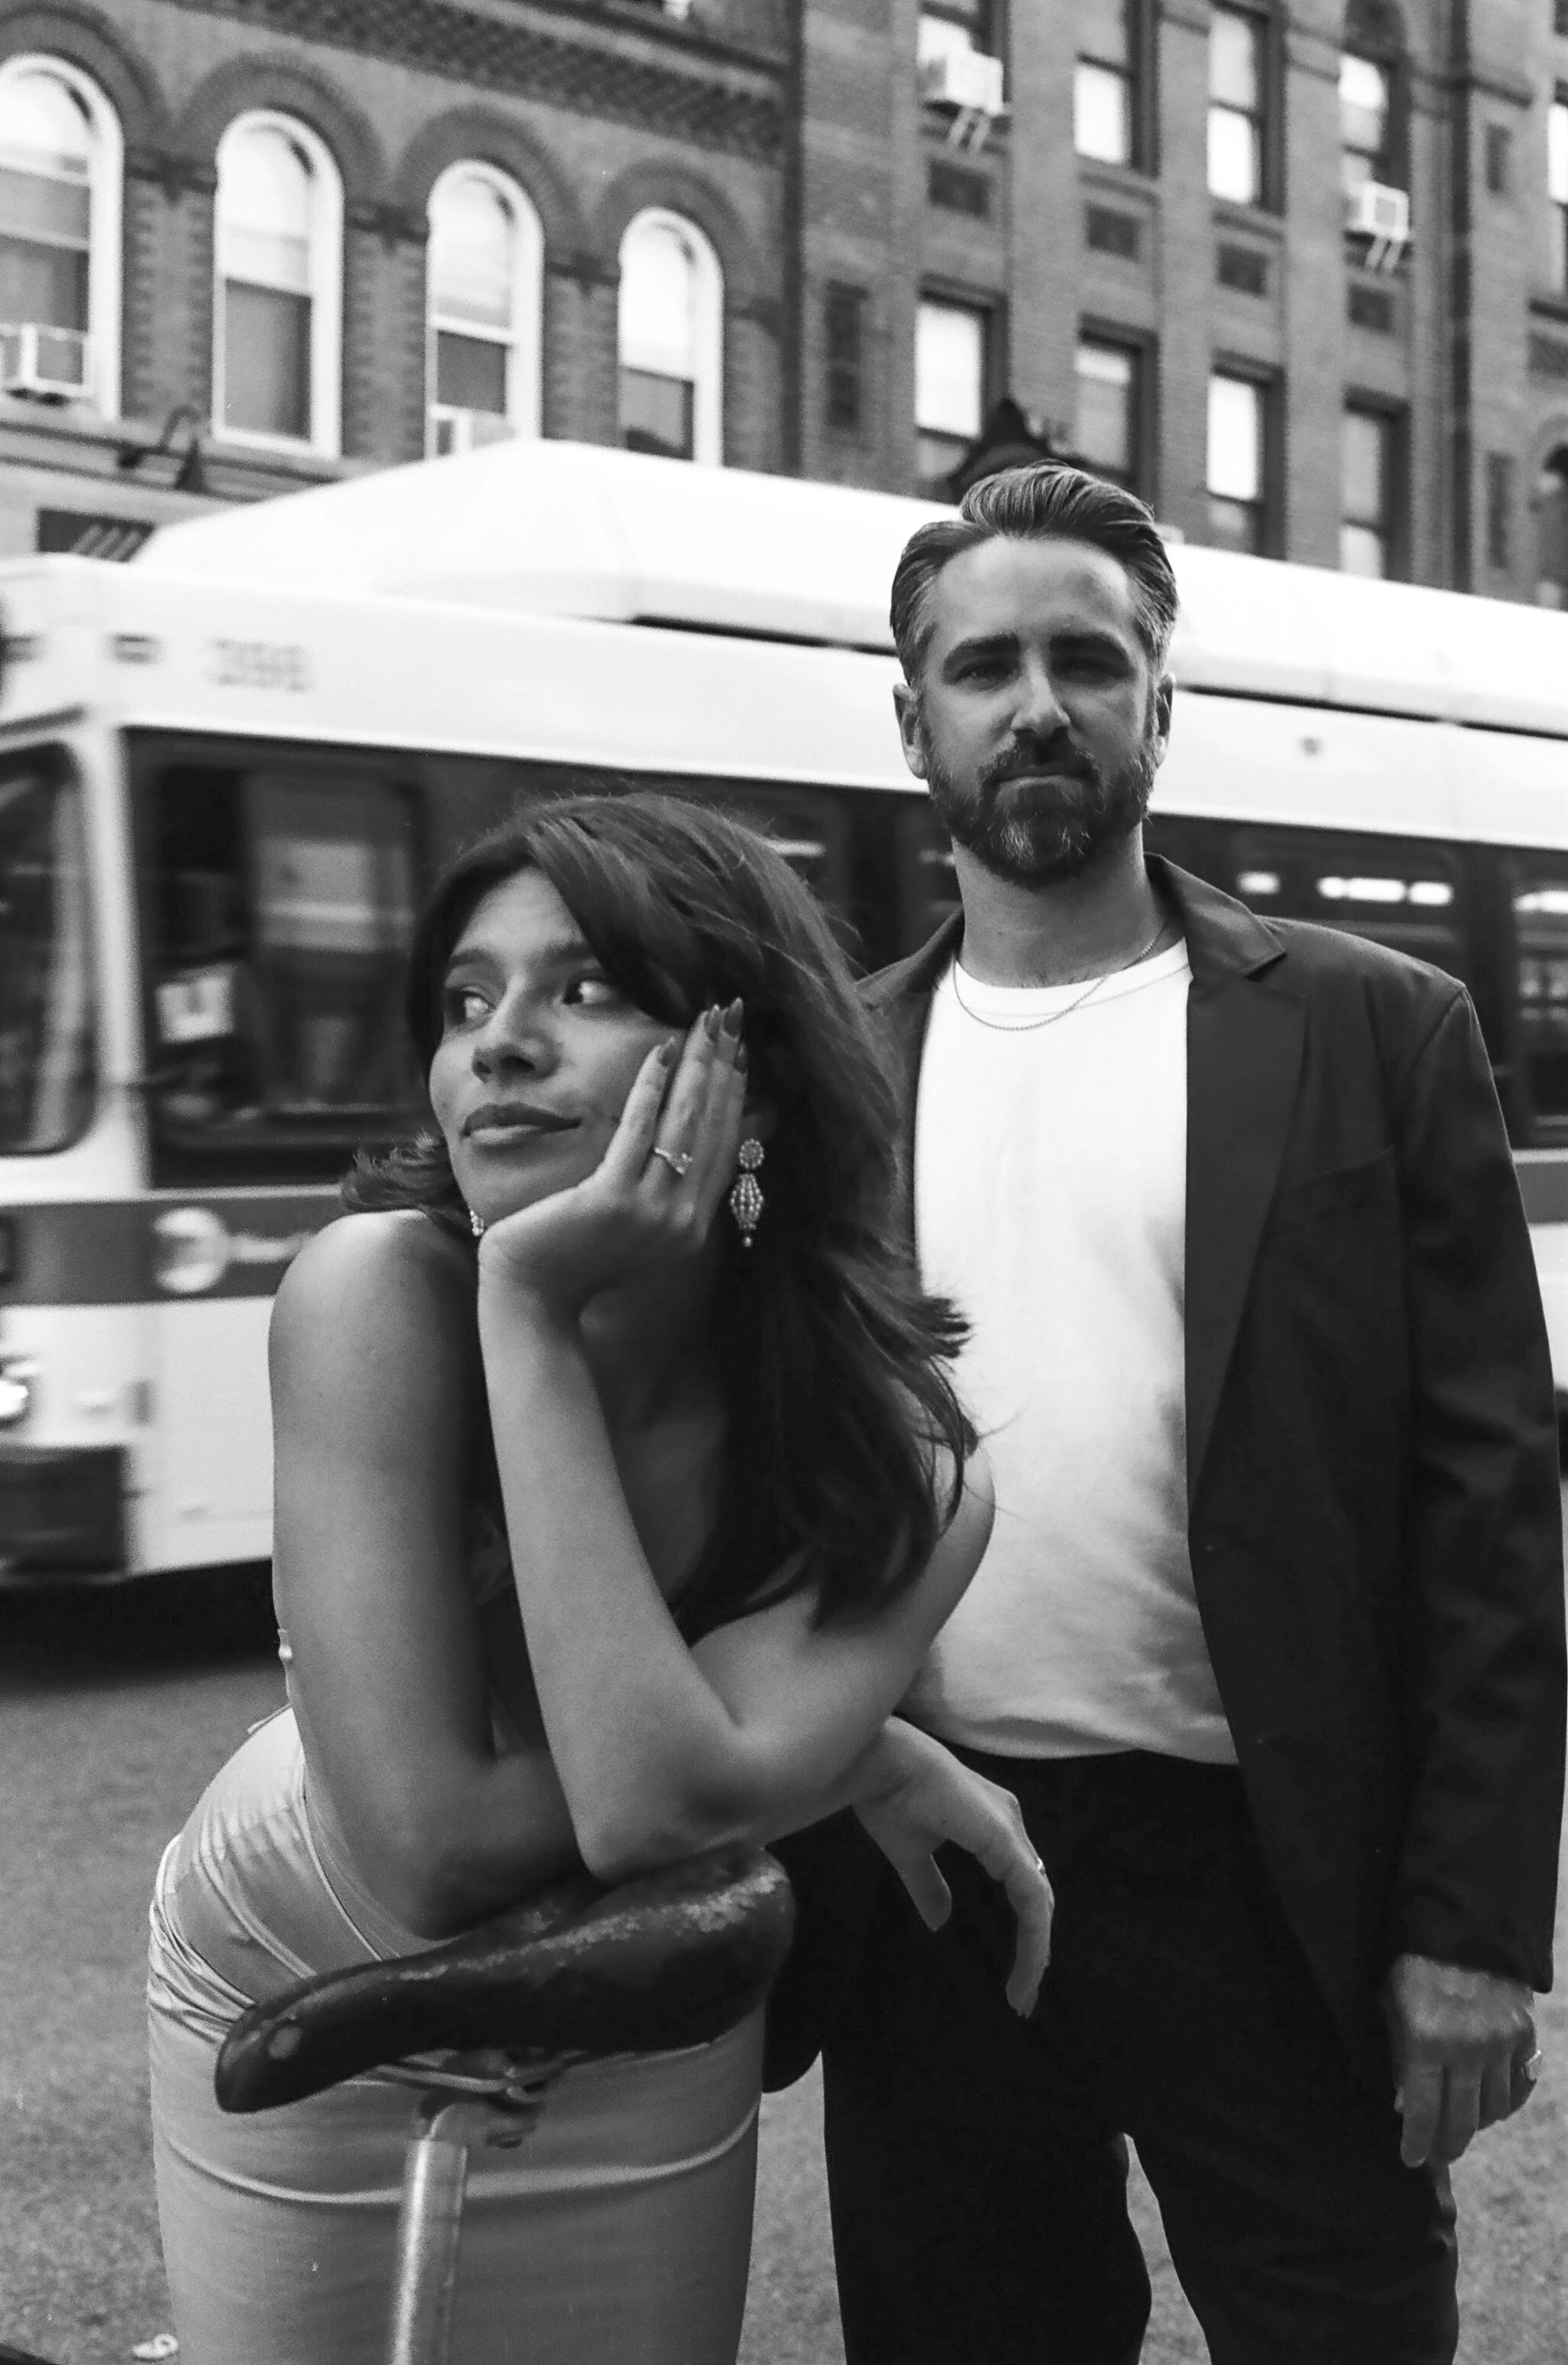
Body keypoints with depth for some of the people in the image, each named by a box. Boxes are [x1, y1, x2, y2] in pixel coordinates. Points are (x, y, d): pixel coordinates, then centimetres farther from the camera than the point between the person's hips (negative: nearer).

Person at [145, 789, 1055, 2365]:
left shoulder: (895, 1464, -23)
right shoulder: (378, 1291, -29)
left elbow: (655, 1806, -39)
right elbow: (435, 1848, -33)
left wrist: (536, 1319, -38)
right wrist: (851, 1751, -25)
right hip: (309, 1992, -1)